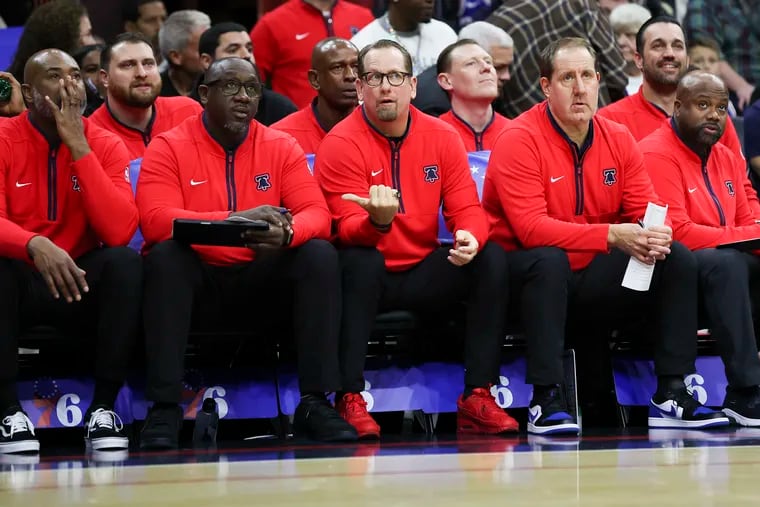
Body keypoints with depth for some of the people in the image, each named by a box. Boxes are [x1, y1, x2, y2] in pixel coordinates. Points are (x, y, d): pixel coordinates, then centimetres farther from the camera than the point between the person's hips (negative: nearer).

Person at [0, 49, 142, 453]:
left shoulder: (105, 146, -3)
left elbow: (120, 233, -19)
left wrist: (78, 147, -22)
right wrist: (35, 245, -43)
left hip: (81, 284, 2)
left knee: (127, 262, -28)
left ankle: (103, 408, -19)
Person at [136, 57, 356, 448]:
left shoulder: (281, 147, 5)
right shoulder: (168, 148, -4)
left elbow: (317, 215, -5)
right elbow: (155, 221, -19)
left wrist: (286, 234, -30)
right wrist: (233, 220, -32)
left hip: (260, 280, 3)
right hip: (196, 278, -2)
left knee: (320, 255, -21)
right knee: (164, 255, -33)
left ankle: (315, 403, -22)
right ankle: (164, 409, -34)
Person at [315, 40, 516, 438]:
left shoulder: (441, 137, 2)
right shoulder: (341, 144, -10)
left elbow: (467, 210, 0)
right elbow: (348, 230, -17)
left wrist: (469, 237, -25)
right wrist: (377, 221, -41)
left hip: (424, 276, 4)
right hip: (370, 276, -4)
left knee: (490, 259, -17)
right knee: (359, 261, -35)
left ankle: (477, 398, -17)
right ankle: (350, 400, -31)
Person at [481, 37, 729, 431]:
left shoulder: (618, 139, 6)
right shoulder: (519, 140, -13)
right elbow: (531, 229, -24)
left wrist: (655, 236, -23)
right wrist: (613, 236, -32)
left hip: (592, 281, 6)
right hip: (531, 277, -6)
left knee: (677, 258, -11)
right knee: (550, 259, -37)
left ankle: (671, 398, -12)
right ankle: (545, 402, -35)